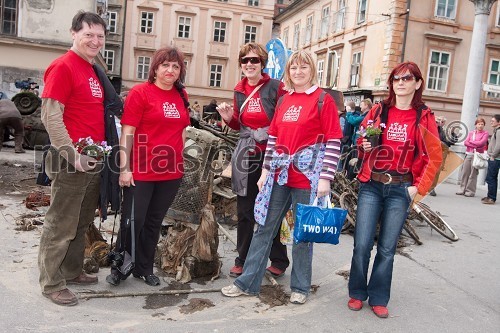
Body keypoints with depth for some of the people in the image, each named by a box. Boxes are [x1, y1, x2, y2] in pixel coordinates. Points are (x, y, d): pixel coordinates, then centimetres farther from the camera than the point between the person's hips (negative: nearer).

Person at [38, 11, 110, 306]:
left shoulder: (94, 71, 15)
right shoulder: (63, 67, -10)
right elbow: (51, 116, -16)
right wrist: (73, 154, -20)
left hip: (95, 160, 9)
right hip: (72, 162, -9)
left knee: (82, 223, 18)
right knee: (61, 225, 1)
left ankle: (72, 271, 32)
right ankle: (52, 284, 14)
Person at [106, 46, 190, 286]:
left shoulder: (181, 96, 9)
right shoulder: (140, 92, -7)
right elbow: (127, 132, -10)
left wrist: (180, 160, 15)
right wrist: (124, 168, -14)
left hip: (171, 172, 5)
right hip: (141, 171, -5)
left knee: (154, 222, 15)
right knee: (133, 221, 4)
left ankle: (144, 268, 31)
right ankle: (119, 267, 26)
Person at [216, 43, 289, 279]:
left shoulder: (275, 87, -7)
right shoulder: (240, 91, 10)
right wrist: (228, 117, 0)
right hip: (246, 155, 5)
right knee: (244, 210, 10)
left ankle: (279, 261, 23)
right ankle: (242, 259, 25)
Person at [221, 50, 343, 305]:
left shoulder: (323, 100, -4)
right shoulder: (283, 101, 12)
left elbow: (333, 141, -9)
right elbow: (273, 137, 14)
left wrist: (325, 177, -14)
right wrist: (266, 170, 10)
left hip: (307, 176, -5)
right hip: (280, 175, 5)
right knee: (264, 228, 9)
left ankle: (300, 287, 24)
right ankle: (248, 282, 21)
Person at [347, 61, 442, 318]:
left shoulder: (424, 117, 2)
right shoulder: (378, 111, 5)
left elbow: (433, 157, 3)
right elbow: (361, 143, 15)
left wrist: (419, 187, -4)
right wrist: (364, 146, -8)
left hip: (400, 189, 0)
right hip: (371, 186, 1)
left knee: (387, 248, 5)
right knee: (362, 244, -2)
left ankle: (378, 298, 22)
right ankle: (357, 293, 19)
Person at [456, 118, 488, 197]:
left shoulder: (485, 133, 3)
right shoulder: (471, 132, 13)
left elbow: (481, 143, -11)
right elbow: (465, 142, 3)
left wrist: (471, 142, -1)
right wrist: (475, 145, -10)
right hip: (468, 154, 4)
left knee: (473, 174, -4)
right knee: (465, 172, 5)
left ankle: (470, 191, 2)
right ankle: (462, 189, 13)